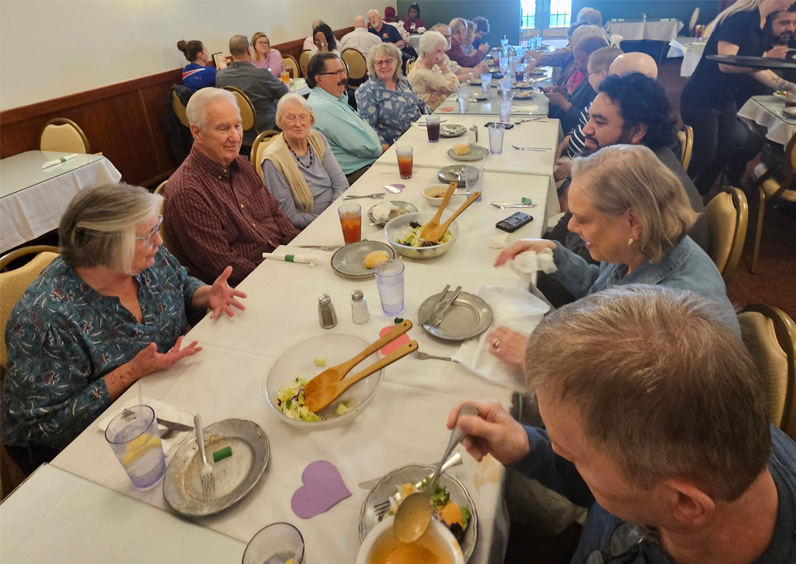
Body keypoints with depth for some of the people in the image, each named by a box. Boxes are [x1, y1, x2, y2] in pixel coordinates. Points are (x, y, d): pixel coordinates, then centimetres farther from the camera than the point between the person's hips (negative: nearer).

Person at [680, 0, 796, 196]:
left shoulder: (763, 27, 8)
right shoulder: (739, 18, -19)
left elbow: (754, 68, 12)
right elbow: (725, 64, -25)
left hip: (725, 101, 10)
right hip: (700, 100, -9)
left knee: (725, 153, 13)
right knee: (704, 156, -3)